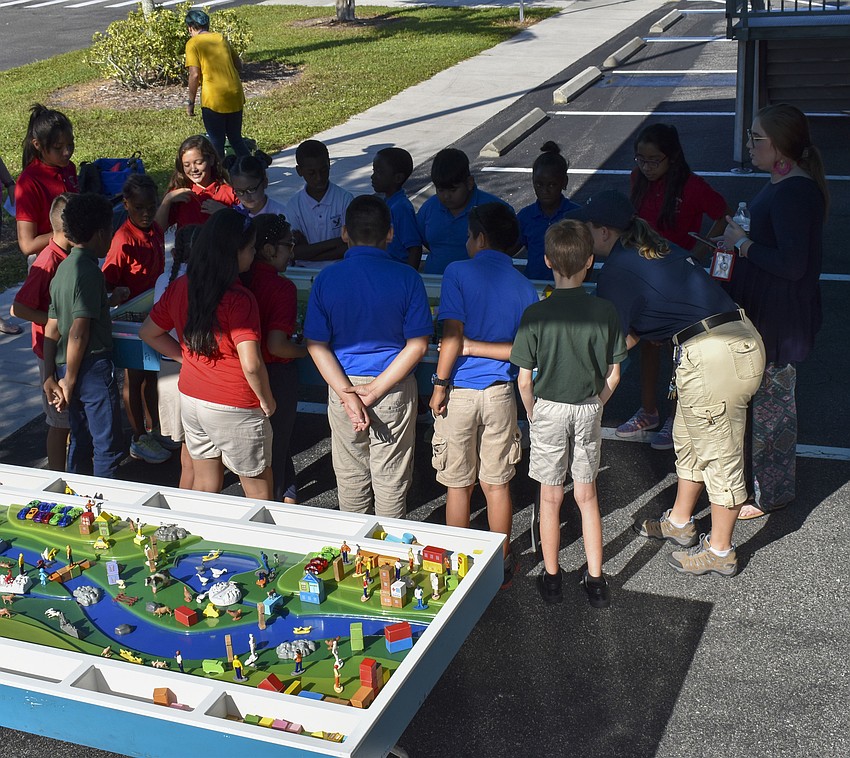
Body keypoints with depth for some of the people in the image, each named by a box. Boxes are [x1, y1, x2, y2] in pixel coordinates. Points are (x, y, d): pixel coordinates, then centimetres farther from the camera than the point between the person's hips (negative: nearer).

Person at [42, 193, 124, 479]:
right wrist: (69, 380, -14)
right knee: (109, 446, 0)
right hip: (93, 367, -9)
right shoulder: (89, 271, -17)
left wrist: (50, 377, 11)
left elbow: (52, 328, 10)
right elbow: (79, 331, -21)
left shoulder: (64, 267, 10)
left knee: (81, 439, 19)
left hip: (67, 368, 9)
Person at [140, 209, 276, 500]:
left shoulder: (179, 287, -2)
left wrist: (187, 357, 11)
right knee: (259, 493, 10)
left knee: (204, 487, 21)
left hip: (190, 398, 7)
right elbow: (251, 364, -28)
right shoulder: (239, 299, -23)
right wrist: (266, 400, -12)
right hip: (234, 409, -7)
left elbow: (148, 332, 11)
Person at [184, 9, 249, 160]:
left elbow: (195, 75, -12)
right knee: (236, 139, 18)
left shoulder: (193, 43, -4)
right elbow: (239, 65, 17)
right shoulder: (221, 38, 12)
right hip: (235, 96, 5)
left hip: (213, 99, -5)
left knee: (217, 142, 6)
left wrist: (190, 102, -3)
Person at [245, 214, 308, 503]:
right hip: (277, 372, -7)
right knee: (276, 441, 12)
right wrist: (306, 350, -10)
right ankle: (276, 499, 27)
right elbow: (277, 345, -28)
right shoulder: (282, 287, -24)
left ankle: (288, 492, 41)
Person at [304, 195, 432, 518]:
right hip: (395, 390, -1)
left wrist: (347, 394, -13)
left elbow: (316, 345, -9)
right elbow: (417, 345, -13)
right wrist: (374, 391, -13)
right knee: (391, 478, 12)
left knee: (350, 476, 17)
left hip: (343, 386, 2)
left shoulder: (326, 279, -7)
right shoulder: (406, 278, -11)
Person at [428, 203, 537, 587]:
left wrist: (439, 385, -9)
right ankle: (500, 564, 23)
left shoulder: (459, 272, -9)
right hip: (500, 393, 3)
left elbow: (452, 336, -17)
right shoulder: (524, 287, 3)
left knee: (458, 486, 10)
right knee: (497, 485, 13)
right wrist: (475, 348, -5)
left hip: (459, 393, -3)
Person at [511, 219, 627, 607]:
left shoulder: (535, 315, -15)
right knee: (587, 496, 14)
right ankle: (595, 580, 19)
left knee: (551, 497, 11)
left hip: (548, 409, -2)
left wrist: (534, 416, 5)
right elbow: (613, 375, -3)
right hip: (589, 410, 2)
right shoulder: (604, 312, -9)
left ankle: (551, 578, 21)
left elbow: (524, 380, -11)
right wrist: (592, 407, 13)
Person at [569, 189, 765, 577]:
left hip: (712, 355, -10)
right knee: (688, 439, 24)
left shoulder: (618, 270, -9)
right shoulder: (660, 248, 17)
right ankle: (680, 522, 42)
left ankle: (720, 552, 20)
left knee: (718, 453, 5)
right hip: (741, 339, 10)